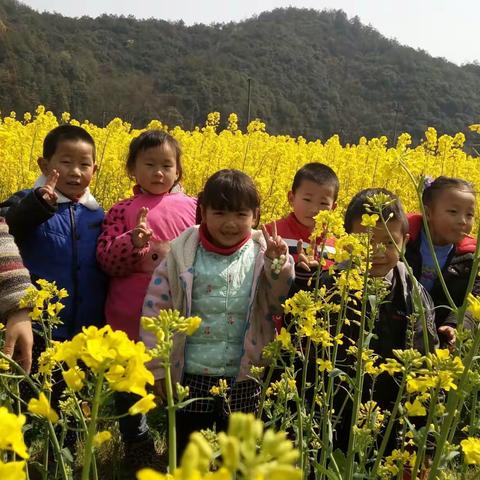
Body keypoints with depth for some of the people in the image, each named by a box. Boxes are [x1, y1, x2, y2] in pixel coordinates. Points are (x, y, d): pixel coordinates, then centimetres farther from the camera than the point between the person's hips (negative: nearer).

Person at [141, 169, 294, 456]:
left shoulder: (262, 255, -5)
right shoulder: (183, 252, -7)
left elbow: (282, 306, -2)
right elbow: (156, 307, -3)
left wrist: (279, 267, -18)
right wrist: (157, 367, -4)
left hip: (244, 378, 0)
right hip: (190, 376, 0)